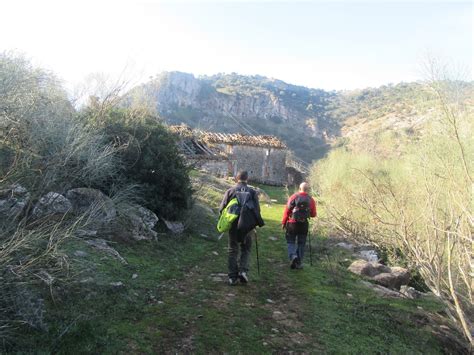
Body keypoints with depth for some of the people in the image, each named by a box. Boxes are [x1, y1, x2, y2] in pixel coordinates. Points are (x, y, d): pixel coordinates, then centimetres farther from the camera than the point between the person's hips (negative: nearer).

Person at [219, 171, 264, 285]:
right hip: (247, 227, 0)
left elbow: (222, 209, -2)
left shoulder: (230, 191, 0)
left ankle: (232, 277, 11)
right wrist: (255, 226, 7)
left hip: (233, 226, 0)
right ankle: (243, 270, -2)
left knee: (233, 251, 11)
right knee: (246, 250, 16)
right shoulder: (253, 192, 1)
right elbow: (257, 210, -1)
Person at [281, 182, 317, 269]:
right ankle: (299, 263, 15)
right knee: (301, 243, 12)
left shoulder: (293, 197, -6)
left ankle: (293, 256, -15)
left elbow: (287, 210, -7)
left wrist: (283, 222, 2)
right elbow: (313, 214, 4)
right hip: (304, 224, 2)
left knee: (291, 242, 10)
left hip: (292, 223, -2)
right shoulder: (311, 200, -1)